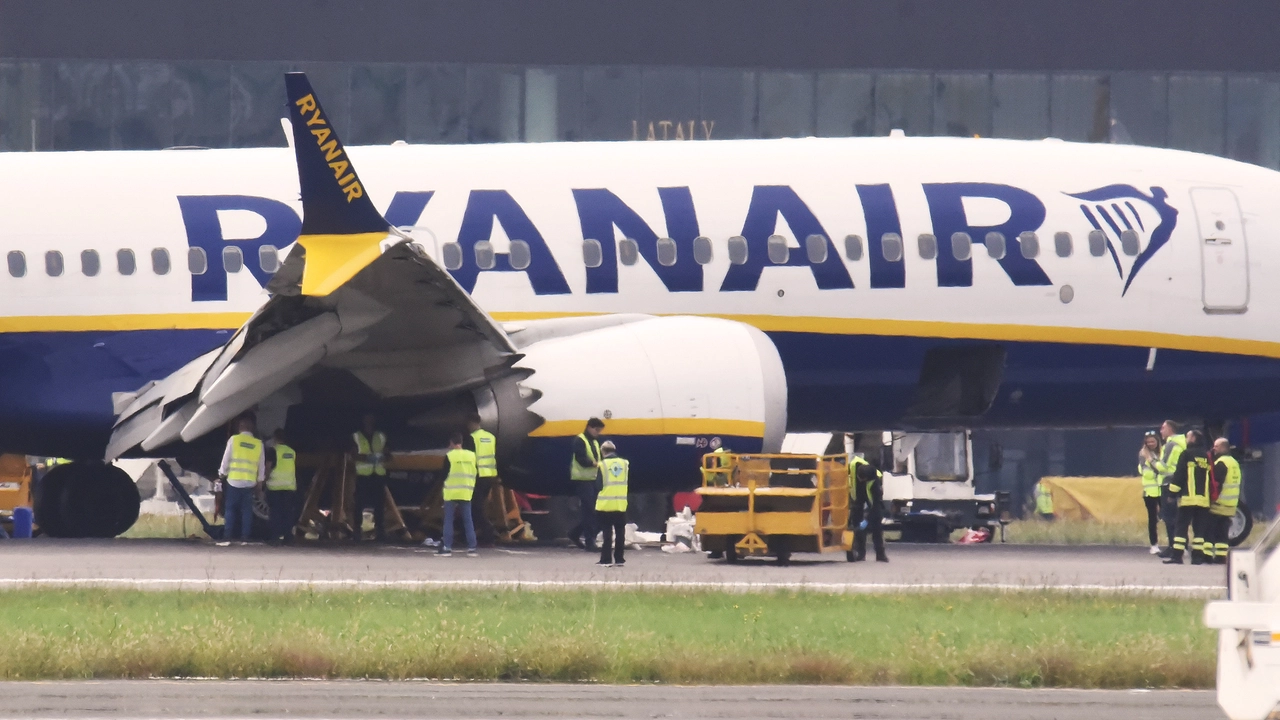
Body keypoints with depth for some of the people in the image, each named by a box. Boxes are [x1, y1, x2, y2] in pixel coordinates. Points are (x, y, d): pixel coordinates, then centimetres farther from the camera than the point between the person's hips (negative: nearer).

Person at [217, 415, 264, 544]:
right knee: (247, 511, 6)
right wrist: (259, 482, 18)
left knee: (230, 509, 1)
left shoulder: (234, 440, -4)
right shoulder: (258, 444, 3)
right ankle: (244, 538, 1)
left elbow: (226, 460, -2)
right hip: (250, 483, 2)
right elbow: (261, 466, 9)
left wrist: (222, 475, 9)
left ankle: (227, 538, -6)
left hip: (234, 481, -2)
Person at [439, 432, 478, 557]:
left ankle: (447, 547, -2)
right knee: (468, 520, 6)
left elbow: (445, 474, -6)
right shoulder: (472, 455, 4)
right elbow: (475, 474, 9)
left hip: (451, 493, -4)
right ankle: (471, 547, 3)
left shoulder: (449, 456, -8)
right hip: (466, 493, 4)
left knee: (448, 520, 2)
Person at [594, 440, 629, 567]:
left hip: (606, 504, -3)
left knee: (607, 532, 2)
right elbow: (627, 483, 11)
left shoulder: (603, 465, -8)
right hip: (621, 505, 3)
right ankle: (619, 559, 11)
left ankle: (606, 559, 0)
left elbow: (598, 485, -6)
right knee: (620, 532, 9)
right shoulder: (625, 464, 2)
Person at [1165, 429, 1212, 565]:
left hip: (1188, 498, -5)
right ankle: (1197, 556, 3)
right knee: (1200, 528, 7)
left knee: (1181, 527, -4)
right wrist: (1211, 495, 22)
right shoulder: (1207, 457, 13)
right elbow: (1211, 478, 17)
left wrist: (1173, 492, -3)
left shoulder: (1187, 454, -3)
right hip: (1203, 499, 5)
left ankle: (1177, 555, -9)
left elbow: (1179, 474, -7)